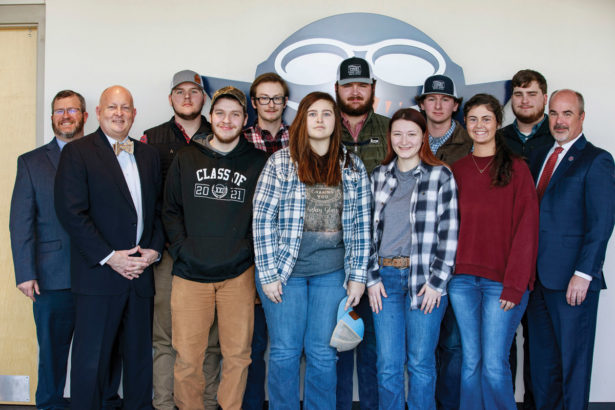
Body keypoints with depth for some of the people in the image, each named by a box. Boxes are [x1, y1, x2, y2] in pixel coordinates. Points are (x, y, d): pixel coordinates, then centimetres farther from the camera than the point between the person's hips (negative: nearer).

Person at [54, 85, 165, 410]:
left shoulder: (148, 155, 15)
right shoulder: (77, 152, -2)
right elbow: (71, 212, -10)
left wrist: (154, 250, -1)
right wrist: (109, 257, -14)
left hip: (140, 273, 5)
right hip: (98, 274, -5)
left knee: (139, 356, 13)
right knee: (91, 359, 1)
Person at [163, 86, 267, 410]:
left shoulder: (258, 162, 6)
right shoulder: (186, 158, 9)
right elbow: (170, 210, 10)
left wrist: (247, 249, -3)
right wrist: (181, 247, -3)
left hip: (238, 274, 0)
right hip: (190, 273, 1)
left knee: (237, 354, 6)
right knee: (187, 357, 3)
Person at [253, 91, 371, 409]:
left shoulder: (353, 167, 6)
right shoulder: (281, 162, -2)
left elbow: (361, 224, 5)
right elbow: (262, 219, -5)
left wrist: (357, 275, 1)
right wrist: (268, 273, -9)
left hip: (332, 272, 2)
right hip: (284, 268, -1)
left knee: (322, 353, 8)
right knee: (284, 351, 6)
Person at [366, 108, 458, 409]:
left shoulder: (441, 176, 1)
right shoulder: (378, 177, 10)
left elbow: (449, 233, -3)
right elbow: (368, 230, 9)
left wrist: (437, 281, -9)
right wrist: (372, 277, 1)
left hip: (425, 279, -2)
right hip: (385, 277, 3)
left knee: (420, 363, 4)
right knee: (388, 365, 6)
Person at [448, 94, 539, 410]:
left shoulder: (516, 168, 0)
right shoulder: (457, 170, 10)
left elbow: (526, 228, -5)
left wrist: (514, 285, -10)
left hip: (502, 280, -3)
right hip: (462, 278, 3)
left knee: (494, 365, -4)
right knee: (471, 361, 9)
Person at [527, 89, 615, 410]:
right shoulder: (539, 157, 15)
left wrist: (583, 274, -17)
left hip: (572, 279, -6)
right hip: (538, 276, 6)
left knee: (573, 358, 4)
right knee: (542, 359, 14)